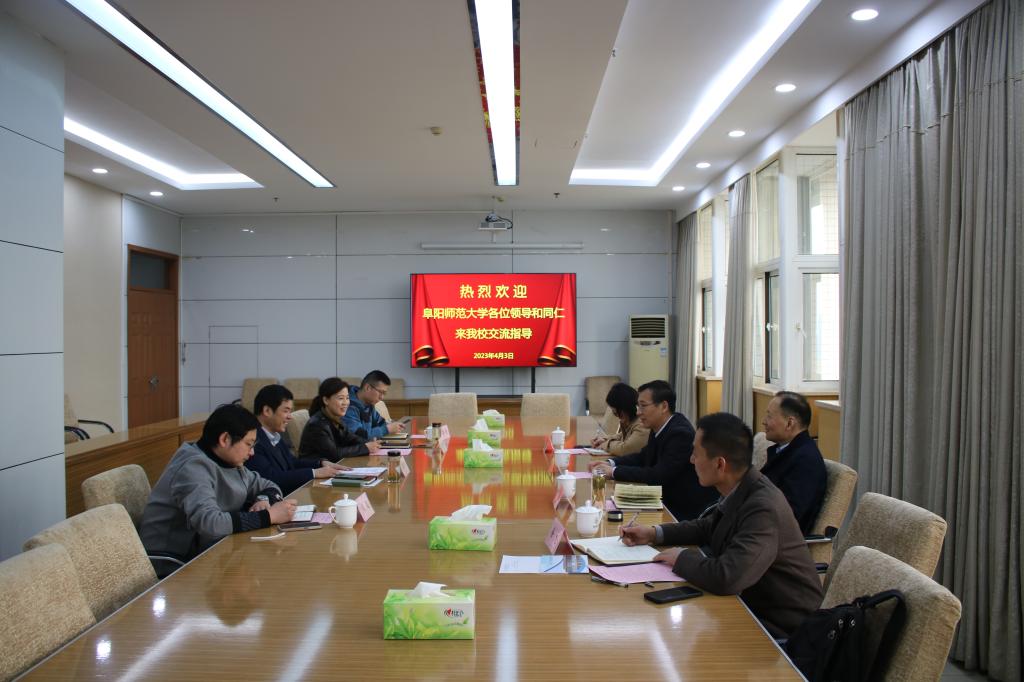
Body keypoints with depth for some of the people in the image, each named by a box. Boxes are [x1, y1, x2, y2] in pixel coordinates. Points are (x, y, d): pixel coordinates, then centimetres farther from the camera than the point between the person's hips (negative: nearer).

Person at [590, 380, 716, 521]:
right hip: (669, 502, 7)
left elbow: (659, 475, -27)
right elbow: (643, 457, 16)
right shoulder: (659, 428, 2)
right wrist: (611, 463, 0)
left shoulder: (680, 433, -23)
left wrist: (614, 472, -20)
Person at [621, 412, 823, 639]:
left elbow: (727, 578, -38)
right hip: (753, 604, 7)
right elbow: (708, 527, 17)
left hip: (781, 628, -7)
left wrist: (681, 558, -19)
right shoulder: (741, 491, -2)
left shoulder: (764, 509, -29)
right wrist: (654, 533, 7)